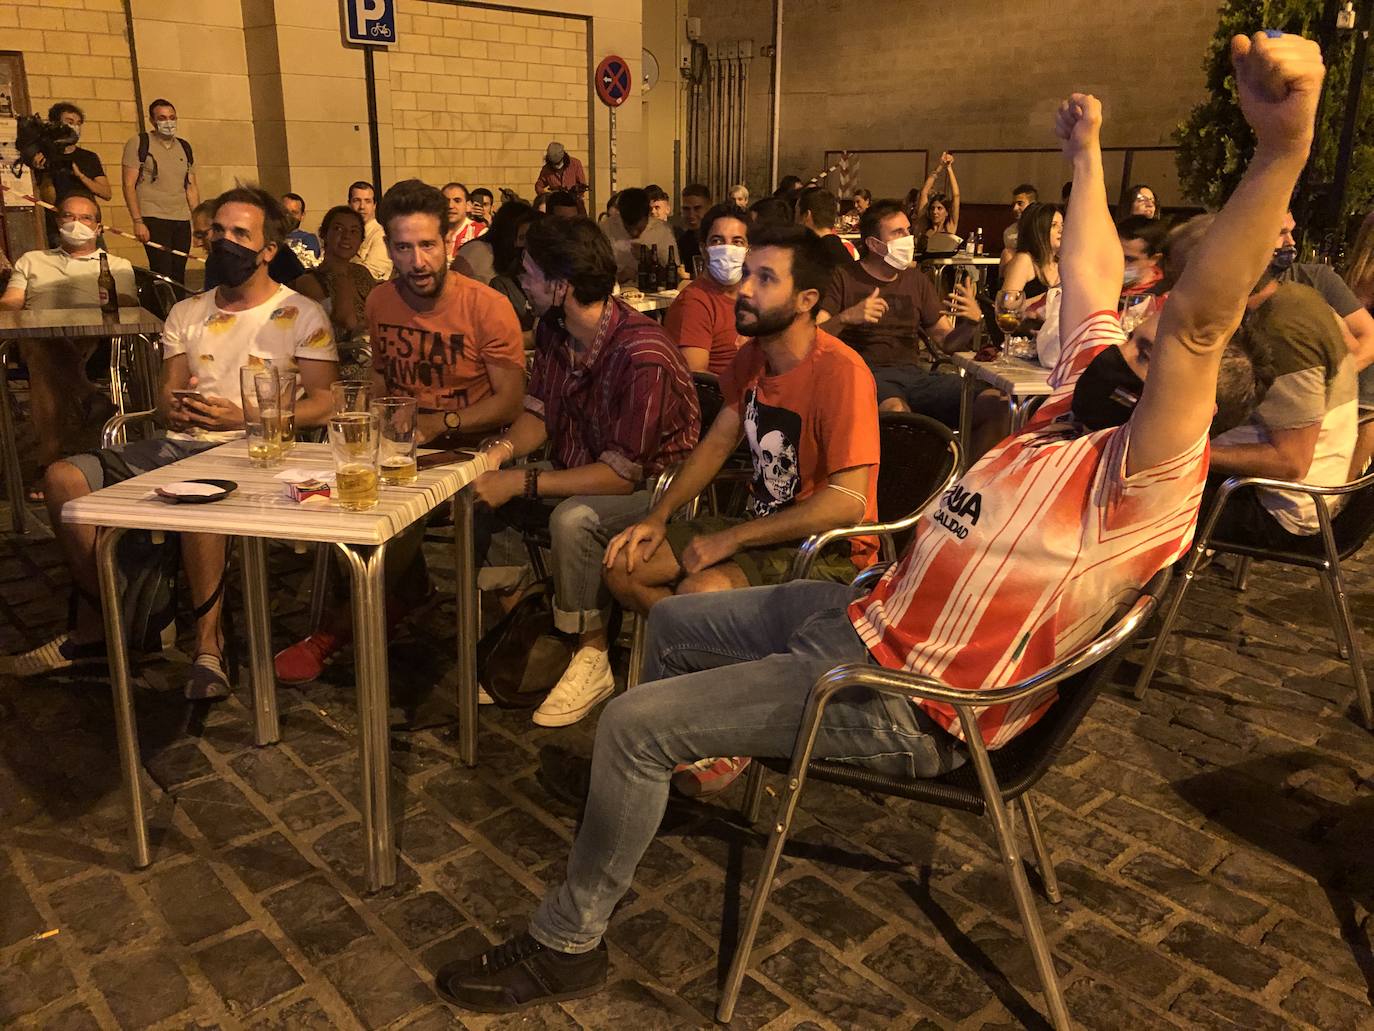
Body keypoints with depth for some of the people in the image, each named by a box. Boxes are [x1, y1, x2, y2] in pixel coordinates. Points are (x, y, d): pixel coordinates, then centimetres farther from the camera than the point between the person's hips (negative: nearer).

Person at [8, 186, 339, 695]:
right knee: (63, 476, -13)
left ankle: (209, 643, -27)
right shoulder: (186, 314, 20)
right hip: (177, 444, 6)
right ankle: (95, 623, -2)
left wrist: (244, 417, -19)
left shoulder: (301, 315, 2)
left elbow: (323, 403, -7)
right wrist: (173, 408, -9)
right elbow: (167, 392, 17)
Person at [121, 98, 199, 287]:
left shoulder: (185, 148, 15)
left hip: (182, 221, 4)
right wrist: (137, 222, -12)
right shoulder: (138, 144, 1)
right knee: (162, 274, -11)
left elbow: (192, 187, 18)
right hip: (153, 220, -4)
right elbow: (129, 185, -3)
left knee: (179, 274, 4)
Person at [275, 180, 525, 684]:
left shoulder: (487, 306, -10)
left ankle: (336, 631, -12)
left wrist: (440, 424, -26)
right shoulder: (380, 302, 7)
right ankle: (408, 586, -3)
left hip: (468, 446, -5)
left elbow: (510, 399, -13)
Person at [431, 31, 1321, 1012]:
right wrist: (1087, 155, 27)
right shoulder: (1086, 400, 2)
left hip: (902, 704, -9)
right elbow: (1093, 275, 15)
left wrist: (1283, 146, -53)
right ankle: (662, 783, 46)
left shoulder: (1149, 473, -23)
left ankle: (568, 942, 9)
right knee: (671, 622, 23)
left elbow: (1198, 317, -41)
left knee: (630, 724, -13)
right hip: (865, 614, 9)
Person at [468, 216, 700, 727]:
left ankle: (593, 659, -15)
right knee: (480, 492, -5)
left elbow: (623, 471, -28)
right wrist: (504, 448, -15)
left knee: (572, 519, -35)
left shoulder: (643, 355, -29)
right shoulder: (553, 330, -3)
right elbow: (540, 412, 7)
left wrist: (522, 483, -29)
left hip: (650, 483, -8)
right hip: (579, 467, 8)